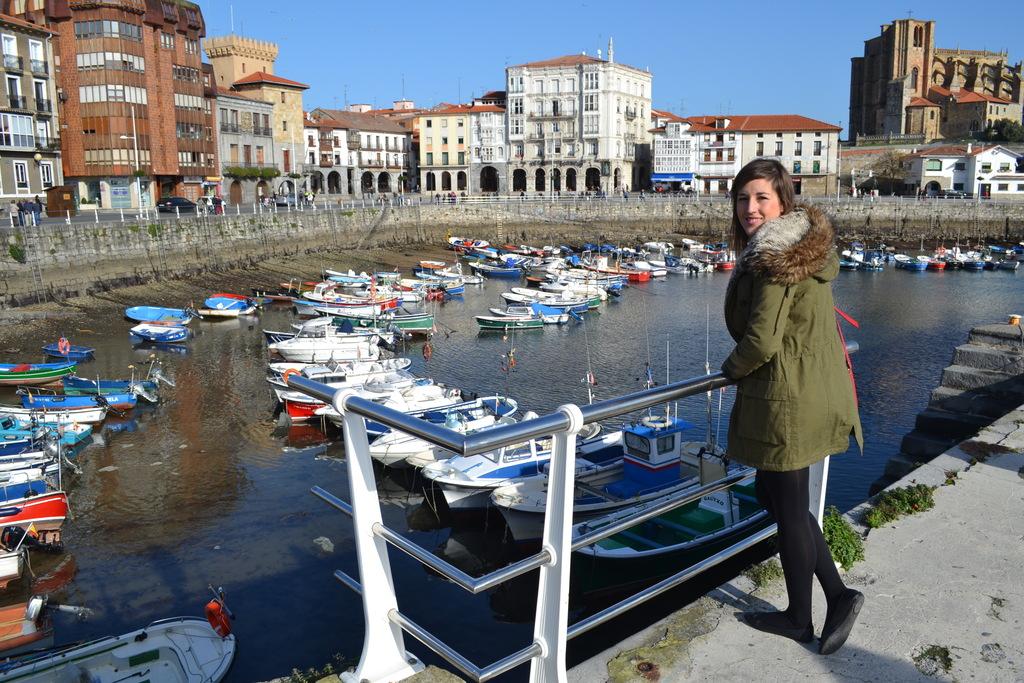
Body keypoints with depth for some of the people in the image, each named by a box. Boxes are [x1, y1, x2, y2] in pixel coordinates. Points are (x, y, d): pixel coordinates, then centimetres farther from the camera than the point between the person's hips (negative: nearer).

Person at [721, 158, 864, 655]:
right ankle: (837, 594, 25)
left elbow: (761, 340, -22)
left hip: (786, 399, -10)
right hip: (817, 389, 10)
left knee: (789, 508, 7)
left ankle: (799, 618, 26)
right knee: (771, 492, 21)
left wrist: (732, 367, -2)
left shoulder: (773, 260, -20)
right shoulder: (804, 245, 11)